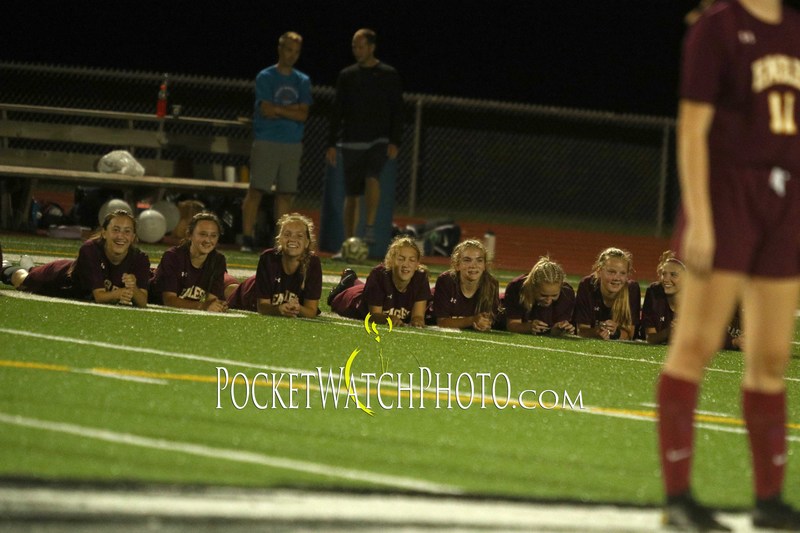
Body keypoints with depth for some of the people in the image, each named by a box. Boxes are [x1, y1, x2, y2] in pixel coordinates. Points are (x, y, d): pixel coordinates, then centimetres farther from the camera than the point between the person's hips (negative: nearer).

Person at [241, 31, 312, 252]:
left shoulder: (303, 82, 13)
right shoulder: (265, 77, 2)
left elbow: (303, 115, 2)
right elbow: (267, 110, -9)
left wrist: (278, 110, -6)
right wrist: (292, 110, -2)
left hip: (293, 144, 4)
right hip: (266, 142, -4)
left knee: (286, 193, 3)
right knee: (256, 190, -8)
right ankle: (247, 239, -8)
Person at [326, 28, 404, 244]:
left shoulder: (388, 75, 1)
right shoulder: (347, 75, 9)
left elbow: (397, 111, -1)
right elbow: (337, 111, 11)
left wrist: (395, 142, -10)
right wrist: (331, 143, 5)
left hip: (378, 141, -3)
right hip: (351, 143, 3)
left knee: (372, 177, -29)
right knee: (351, 194, 4)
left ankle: (370, 226, -23)